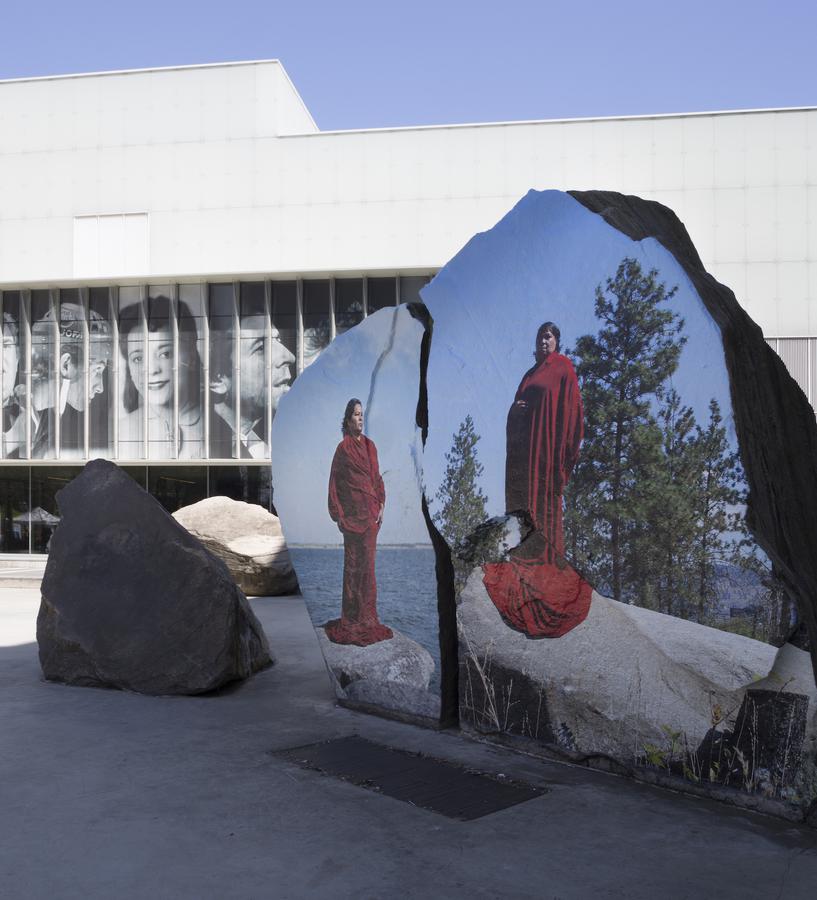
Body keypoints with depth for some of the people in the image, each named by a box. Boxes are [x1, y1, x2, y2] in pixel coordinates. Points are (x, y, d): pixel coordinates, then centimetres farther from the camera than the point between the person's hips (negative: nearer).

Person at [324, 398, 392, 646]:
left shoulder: (370, 446, 11)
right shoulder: (343, 448, -7)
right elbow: (335, 481, -6)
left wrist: (381, 505, 4)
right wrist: (338, 515, -10)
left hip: (371, 513, 6)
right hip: (353, 512, -6)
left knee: (368, 561, 10)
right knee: (353, 562, 0)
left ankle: (367, 614, 18)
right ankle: (352, 616, 8)